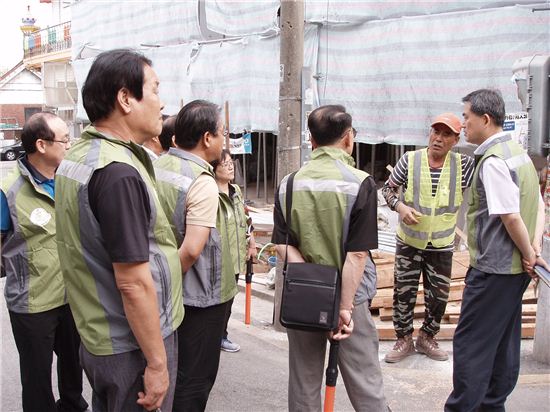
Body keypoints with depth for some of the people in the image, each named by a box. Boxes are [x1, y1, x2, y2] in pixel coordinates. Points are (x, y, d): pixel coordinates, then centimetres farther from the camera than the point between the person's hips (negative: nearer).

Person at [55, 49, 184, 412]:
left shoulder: (76, 157, 6)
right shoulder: (118, 173, -25)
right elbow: (134, 282, -25)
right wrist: (157, 363, -19)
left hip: (96, 336, 9)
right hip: (132, 348, -9)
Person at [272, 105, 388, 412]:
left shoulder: (289, 185, -1)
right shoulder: (360, 183, -12)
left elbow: (283, 246, -7)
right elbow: (357, 254, -16)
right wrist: (345, 306, -13)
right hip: (349, 296, -3)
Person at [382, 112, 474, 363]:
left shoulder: (463, 165, -8)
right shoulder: (410, 160, -10)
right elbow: (388, 188, -2)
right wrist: (400, 207, -19)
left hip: (442, 246, 1)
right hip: (409, 242, -1)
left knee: (438, 296, 12)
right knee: (404, 293, 6)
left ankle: (427, 338, 34)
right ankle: (404, 340, 25)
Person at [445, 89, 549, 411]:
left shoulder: (492, 161, -20)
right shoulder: (518, 151, 11)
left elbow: (510, 217, -23)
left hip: (493, 268, -10)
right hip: (516, 267, 10)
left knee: (471, 342, -1)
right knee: (505, 339, 18)